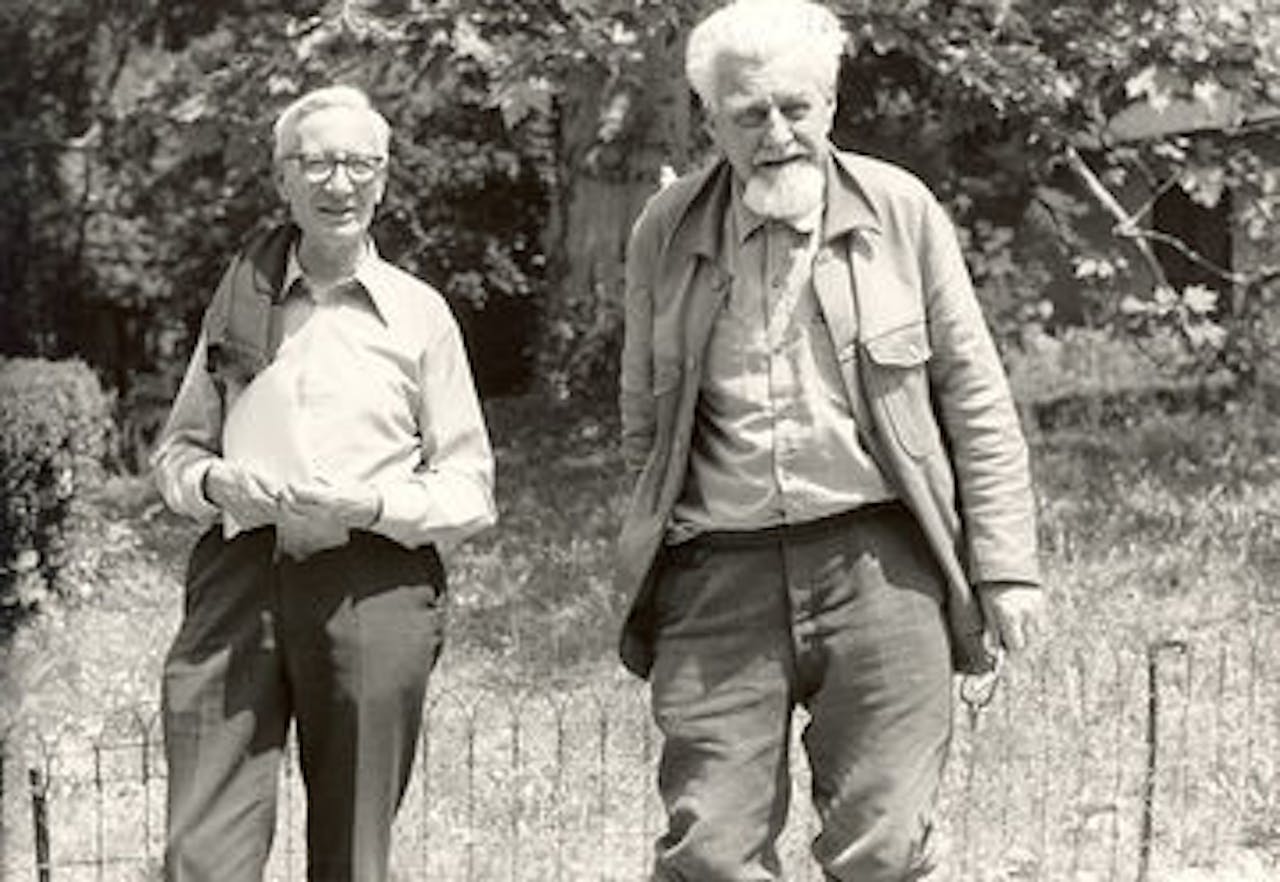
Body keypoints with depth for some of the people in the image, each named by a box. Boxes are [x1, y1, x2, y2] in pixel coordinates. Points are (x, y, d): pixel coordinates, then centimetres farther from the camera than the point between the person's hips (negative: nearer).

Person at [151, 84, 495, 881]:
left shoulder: (419, 313, 7)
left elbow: (470, 490, 8)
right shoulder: (240, 299, 13)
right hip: (239, 574, 1)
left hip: (373, 585, -1)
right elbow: (177, 448, 20)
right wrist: (214, 482, -3)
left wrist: (373, 505, -10)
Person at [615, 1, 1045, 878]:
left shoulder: (900, 210, 3)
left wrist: (1007, 566, 2)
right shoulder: (665, 232, 8)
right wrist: (657, 555, 13)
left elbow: (977, 399, 6)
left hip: (877, 563, -1)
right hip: (719, 575, 1)